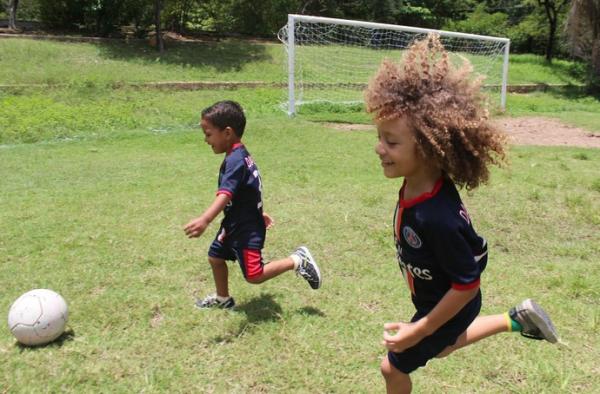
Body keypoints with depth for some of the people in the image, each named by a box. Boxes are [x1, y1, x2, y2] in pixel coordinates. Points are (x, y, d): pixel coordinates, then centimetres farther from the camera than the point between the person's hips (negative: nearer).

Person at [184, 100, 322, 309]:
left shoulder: (235, 161, -26)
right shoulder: (241, 155, 6)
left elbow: (225, 194, -42)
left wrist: (204, 220, -55)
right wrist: (257, 212, 32)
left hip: (246, 229, -10)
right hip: (235, 223, 10)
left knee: (254, 275, -6)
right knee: (215, 256, 19)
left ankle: (297, 261, 5)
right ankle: (223, 299, 37)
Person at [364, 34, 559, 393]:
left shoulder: (438, 218, -43)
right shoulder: (416, 184, -17)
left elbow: (468, 283, -31)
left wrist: (419, 330, -23)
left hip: (448, 308, -8)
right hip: (435, 297, 8)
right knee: (442, 348, 35)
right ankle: (517, 320, 40)